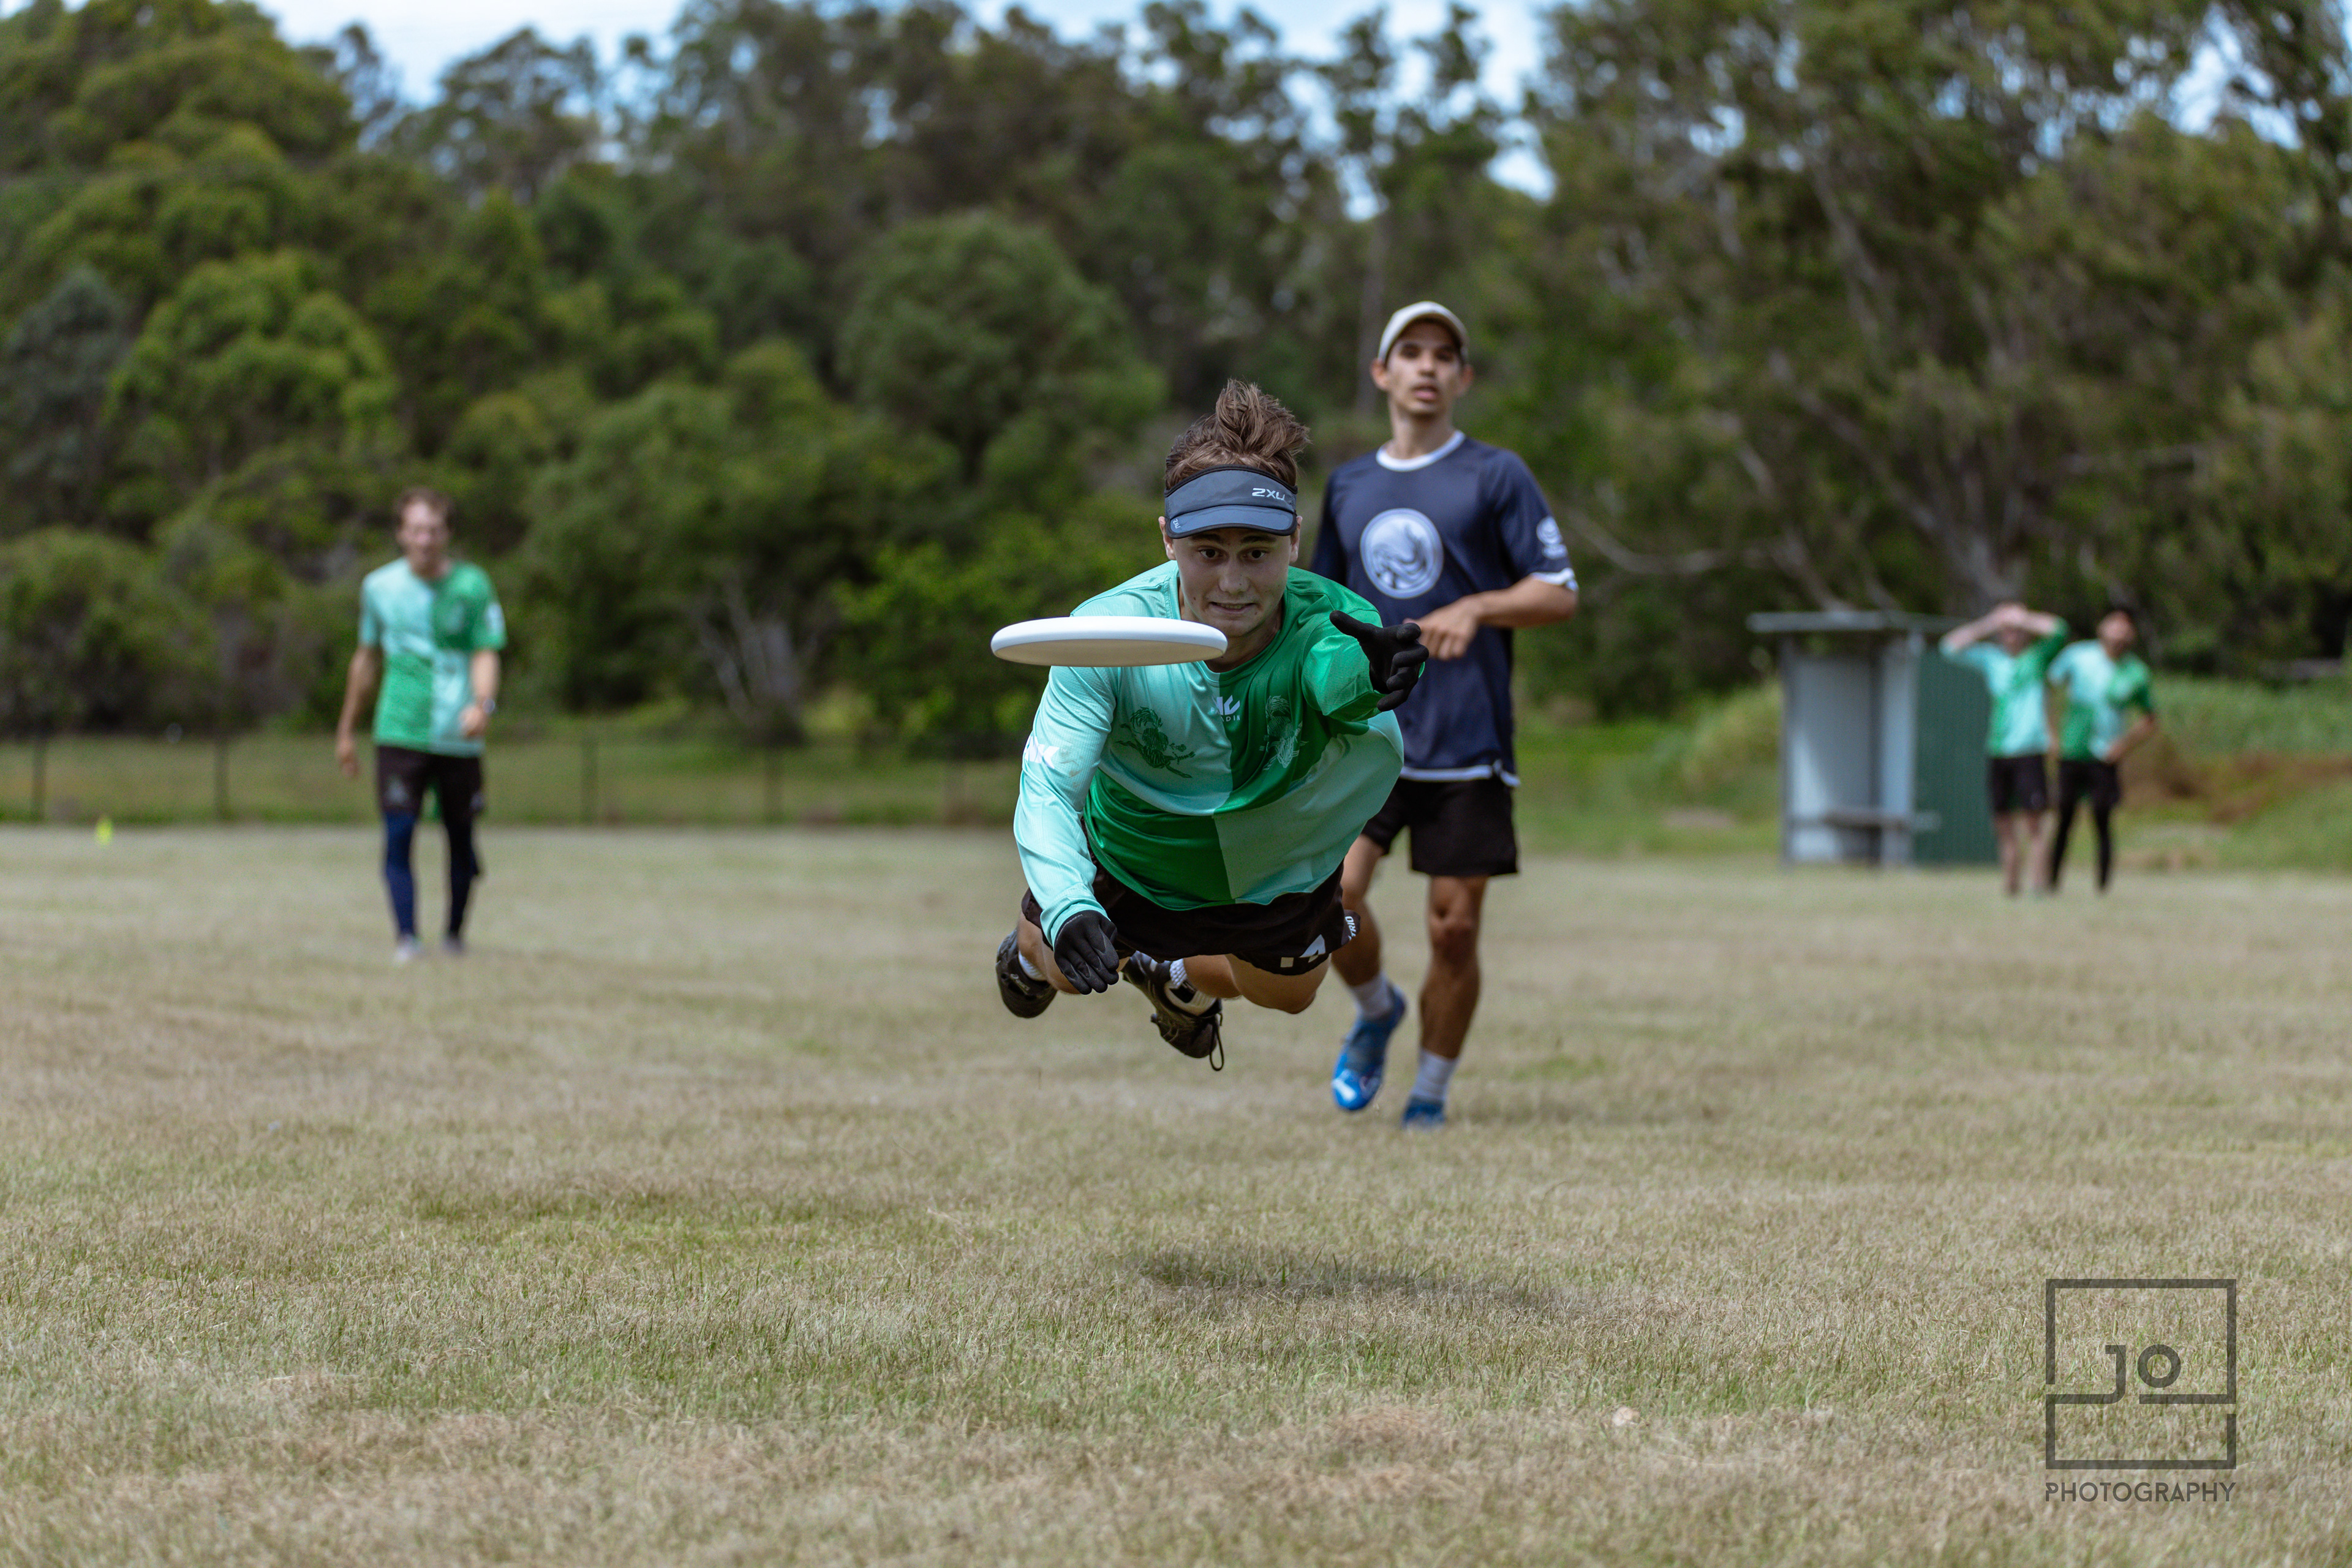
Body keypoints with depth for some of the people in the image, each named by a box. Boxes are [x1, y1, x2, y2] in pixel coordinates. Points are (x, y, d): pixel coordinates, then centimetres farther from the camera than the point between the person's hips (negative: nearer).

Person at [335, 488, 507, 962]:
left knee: (461, 842, 5)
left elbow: (485, 653, -5)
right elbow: (367, 658, 18)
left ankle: (455, 935, 24)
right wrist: (347, 731, 22)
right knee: (398, 836, -13)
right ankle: (405, 938, -13)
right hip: (400, 734, 1)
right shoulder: (380, 586, 7)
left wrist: (483, 704, -26)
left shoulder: (471, 585, 0)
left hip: (459, 739, -1)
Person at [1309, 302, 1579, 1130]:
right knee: (1331, 893, -16)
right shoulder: (1348, 486, 15)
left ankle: (1430, 1092, 15)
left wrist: (1476, 608, -18)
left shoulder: (1496, 475, 2)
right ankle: (1376, 1013, 14)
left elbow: (1558, 593, -1)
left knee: (1454, 931, -3)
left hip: (1467, 746, -2)